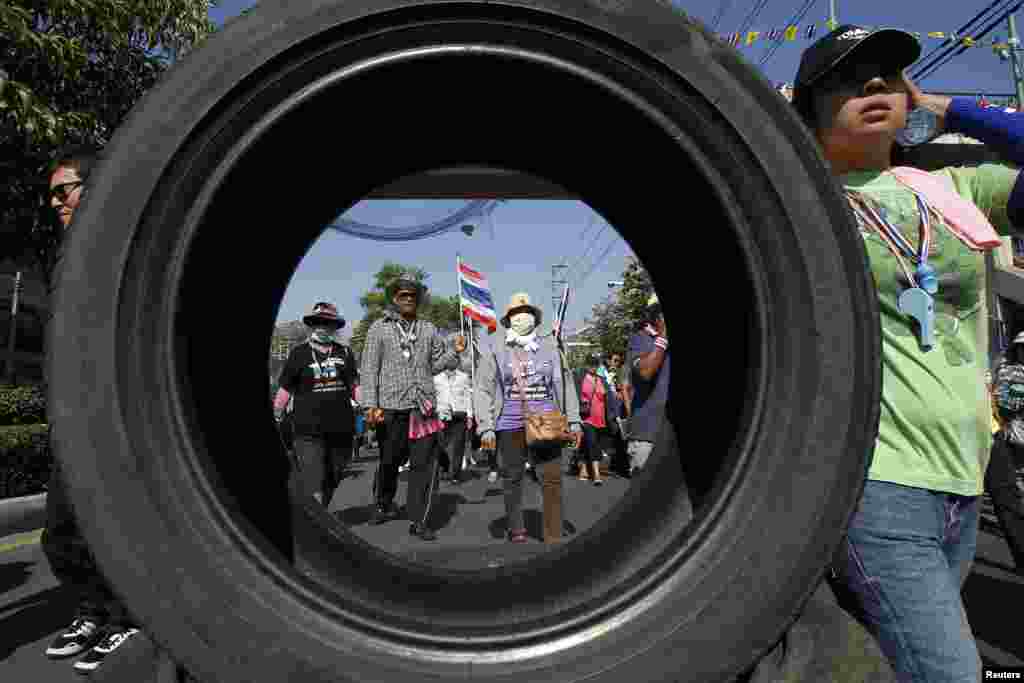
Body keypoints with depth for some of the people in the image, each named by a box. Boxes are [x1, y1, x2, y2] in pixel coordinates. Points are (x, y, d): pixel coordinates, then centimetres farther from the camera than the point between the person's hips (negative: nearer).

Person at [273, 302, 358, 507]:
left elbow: (354, 385, 11)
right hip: (309, 431, -3)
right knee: (313, 486, -11)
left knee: (332, 481, 17)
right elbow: (284, 390, 6)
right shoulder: (299, 354, 4)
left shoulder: (345, 353, 11)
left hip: (341, 429, 4)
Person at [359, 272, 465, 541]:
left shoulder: (428, 329, 13)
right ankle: (383, 505, 37)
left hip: (424, 407, 2)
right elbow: (369, 369, 0)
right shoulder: (379, 328, 5)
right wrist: (370, 405, -8)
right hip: (391, 407, -2)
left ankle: (418, 520, 9)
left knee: (425, 464, -1)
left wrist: (454, 351, 0)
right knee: (389, 461, 12)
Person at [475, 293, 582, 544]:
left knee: (552, 481, -3)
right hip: (510, 427, 0)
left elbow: (565, 385, 11)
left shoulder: (549, 347, 8)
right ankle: (516, 530, 27)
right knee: (513, 480, 10)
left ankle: (554, 538, 7)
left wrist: (574, 421, 7)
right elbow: (483, 390, 3)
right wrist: (486, 428, -5)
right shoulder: (496, 352, 3)